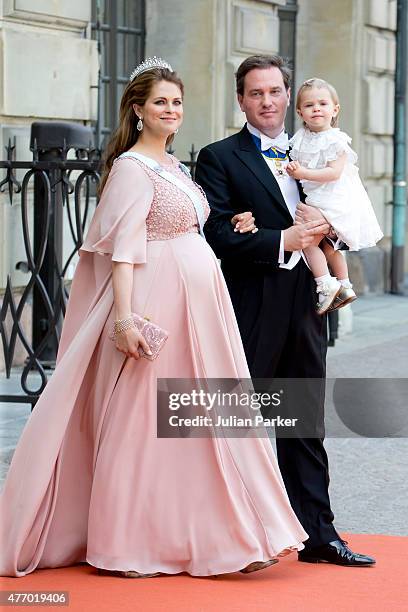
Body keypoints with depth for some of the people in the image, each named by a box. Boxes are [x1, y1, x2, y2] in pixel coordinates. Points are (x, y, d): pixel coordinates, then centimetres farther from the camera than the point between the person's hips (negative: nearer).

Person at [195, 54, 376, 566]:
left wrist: (322, 223, -4)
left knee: (307, 427, 8)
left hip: (304, 306, 5)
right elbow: (217, 235, -11)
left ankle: (317, 534, 13)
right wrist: (284, 241, -18)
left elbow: (331, 221, 19)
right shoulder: (219, 158, -1)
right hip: (253, 308, -5)